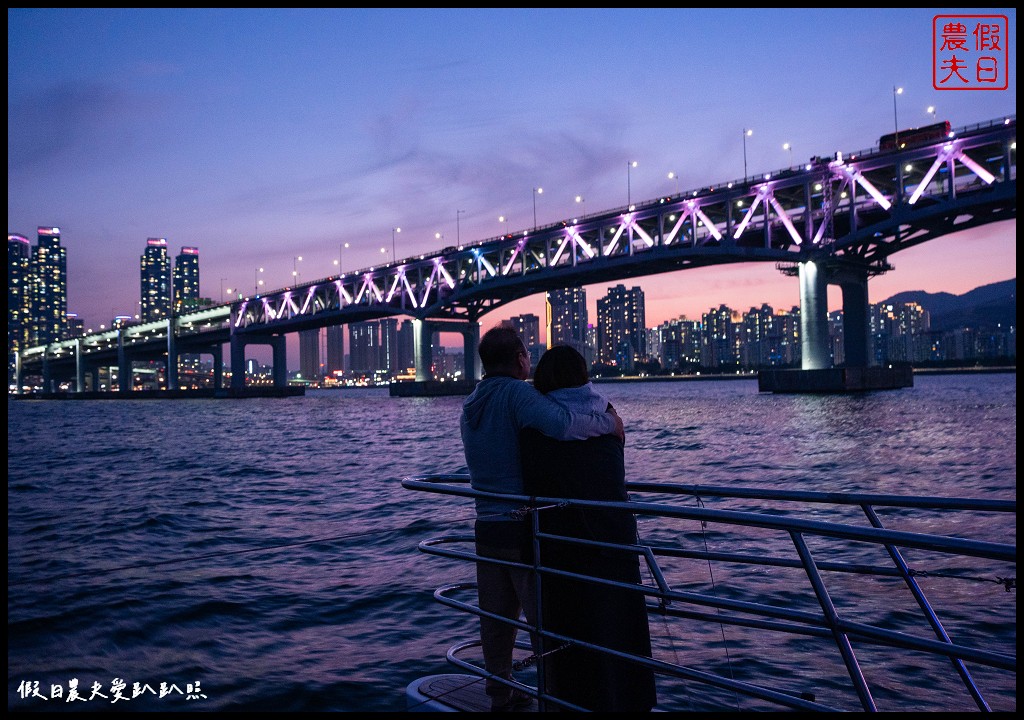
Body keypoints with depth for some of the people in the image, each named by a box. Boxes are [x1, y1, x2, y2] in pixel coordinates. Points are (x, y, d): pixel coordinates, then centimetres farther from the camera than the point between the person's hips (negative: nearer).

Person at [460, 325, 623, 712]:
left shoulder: (471, 405, 12)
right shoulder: (516, 392, -14)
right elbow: (561, 424, -31)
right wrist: (609, 420, -17)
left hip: (486, 527, 7)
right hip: (523, 529, -7)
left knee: (496, 619, 16)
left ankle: (500, 693, 28)